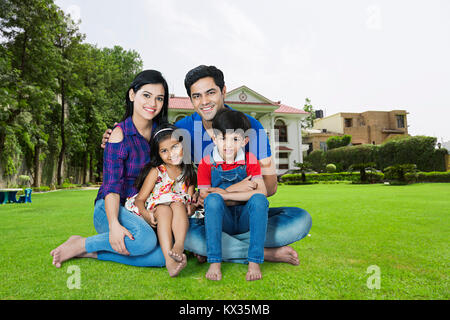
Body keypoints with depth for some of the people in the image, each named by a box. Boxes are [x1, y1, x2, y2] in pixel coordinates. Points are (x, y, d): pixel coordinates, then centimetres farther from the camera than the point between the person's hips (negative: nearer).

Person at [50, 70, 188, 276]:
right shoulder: (119, 134, -10)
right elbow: (112, 185, -17)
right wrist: (114, 224, -32)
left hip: (145, 211, 5)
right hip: (110, 209, -5)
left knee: (166, 255, -23)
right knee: (144, 239, -36)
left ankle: (93, 252, -9)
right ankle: (82, 244, -10)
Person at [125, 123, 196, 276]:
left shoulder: (189, 173, 8)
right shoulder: (156, 171, 2)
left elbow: (189, 199, 4)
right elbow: (140, 199, -2)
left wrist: (190, 207, -21)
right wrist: (145, 213, -24)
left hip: (179, 217, 2)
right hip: (156, 213, -1)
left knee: (179, 204, -29)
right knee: (164, 209, -33)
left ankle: (179, 245, -46)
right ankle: (168, 257, -46)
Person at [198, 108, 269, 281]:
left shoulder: (250, 160, -1)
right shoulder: (207, 163, -2)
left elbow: (262, 192, -16)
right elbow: (203, 196, -6)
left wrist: (225, 195, -20)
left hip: (245, 218, 1)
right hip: (222, 220, 0)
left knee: (258, 199, -29)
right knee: (213, 199, -31)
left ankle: (254, 261, -26)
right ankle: (214, 262, -28)